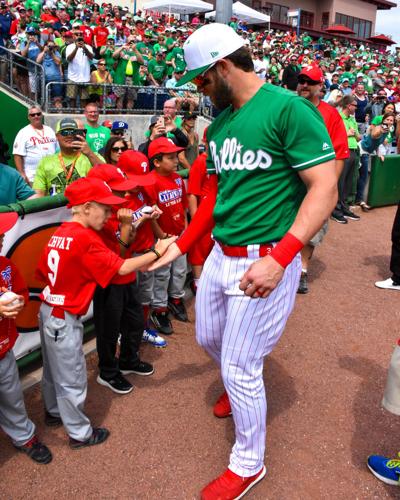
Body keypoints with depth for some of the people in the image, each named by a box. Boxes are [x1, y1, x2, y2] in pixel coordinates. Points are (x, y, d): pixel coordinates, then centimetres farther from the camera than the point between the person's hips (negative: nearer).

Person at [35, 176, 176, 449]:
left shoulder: (60, 232, 3)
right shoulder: (86, 239, -23)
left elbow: (43, 273, 7)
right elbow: (122, 268, -22)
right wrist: (156, 252, -14)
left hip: (48, 310, 9)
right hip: (65, 320, -9)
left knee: (53, 369, 26)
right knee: (72, 379, 7)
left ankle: (55, 411, 47)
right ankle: (80, 434, 23)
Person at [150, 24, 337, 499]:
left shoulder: (288, 109, -15)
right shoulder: (219, 123, 9)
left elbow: (325, 189, -19)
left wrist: (278, 259, -27)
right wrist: (180, 244, 14)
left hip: (265, 261, -8)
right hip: (220, 254, 8)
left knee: (240, 367, 2)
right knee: (208, 338, 23)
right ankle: (236, 388, 57)